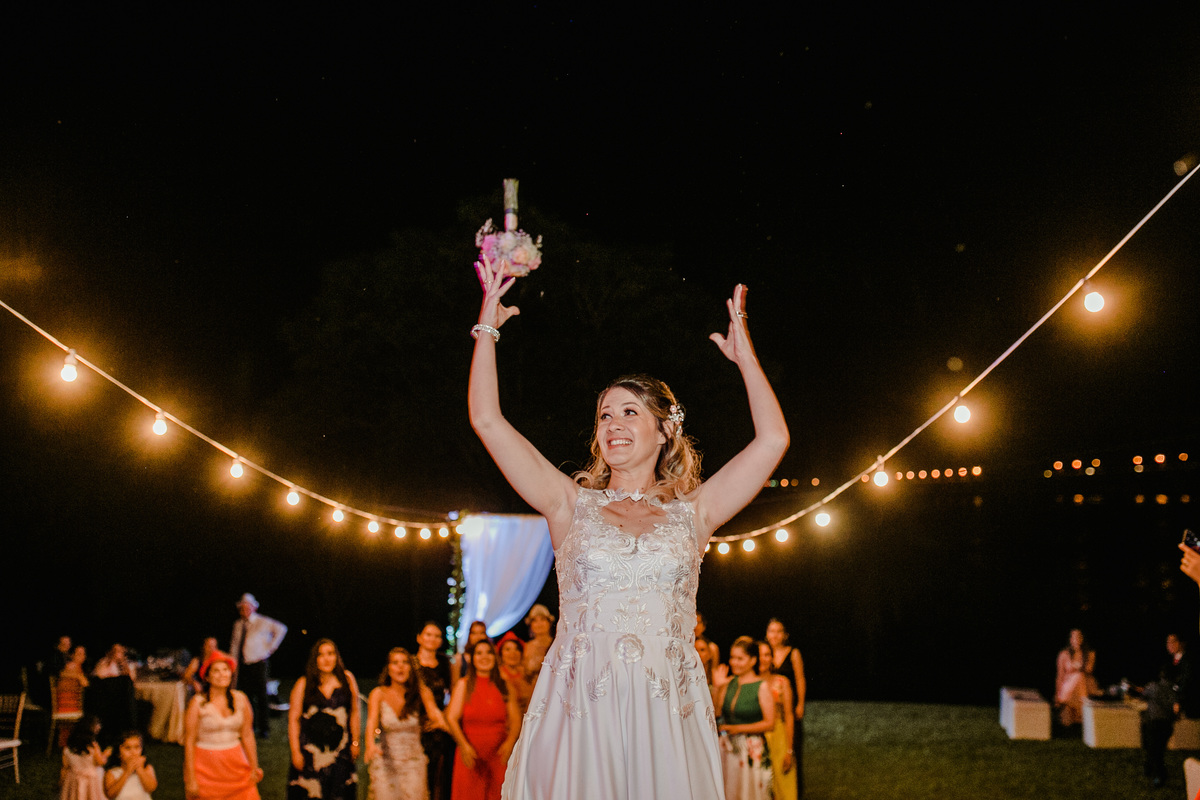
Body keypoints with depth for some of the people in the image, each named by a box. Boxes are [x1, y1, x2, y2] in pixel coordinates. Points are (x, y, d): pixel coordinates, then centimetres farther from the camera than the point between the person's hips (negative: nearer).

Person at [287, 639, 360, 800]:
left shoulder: (347, 679, 5)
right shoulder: (304, 684, 0)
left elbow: (354, 713, 11)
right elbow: (293, 718, 0)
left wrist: (355, 743, 7)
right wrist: (295, 752, -4)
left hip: (340, 750, 1)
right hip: (309, 749, -1)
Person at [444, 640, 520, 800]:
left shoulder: (505, 686, 9)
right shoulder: (464, 685, 5)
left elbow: (515, 719, 6)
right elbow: (452, 717, -1)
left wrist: (510, 742, -13)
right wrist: (464, 745, -15)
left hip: (499, 755, 1)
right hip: (471, 755, -1)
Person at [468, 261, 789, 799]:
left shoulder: (691, 513, 10)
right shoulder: (572, 505, 9)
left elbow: (773, 439, 5)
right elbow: (487, 421, 6)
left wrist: (743, 353, 10)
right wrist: (488, 327, 9)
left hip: (666, 712, 0)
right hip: (579, 710, 0)